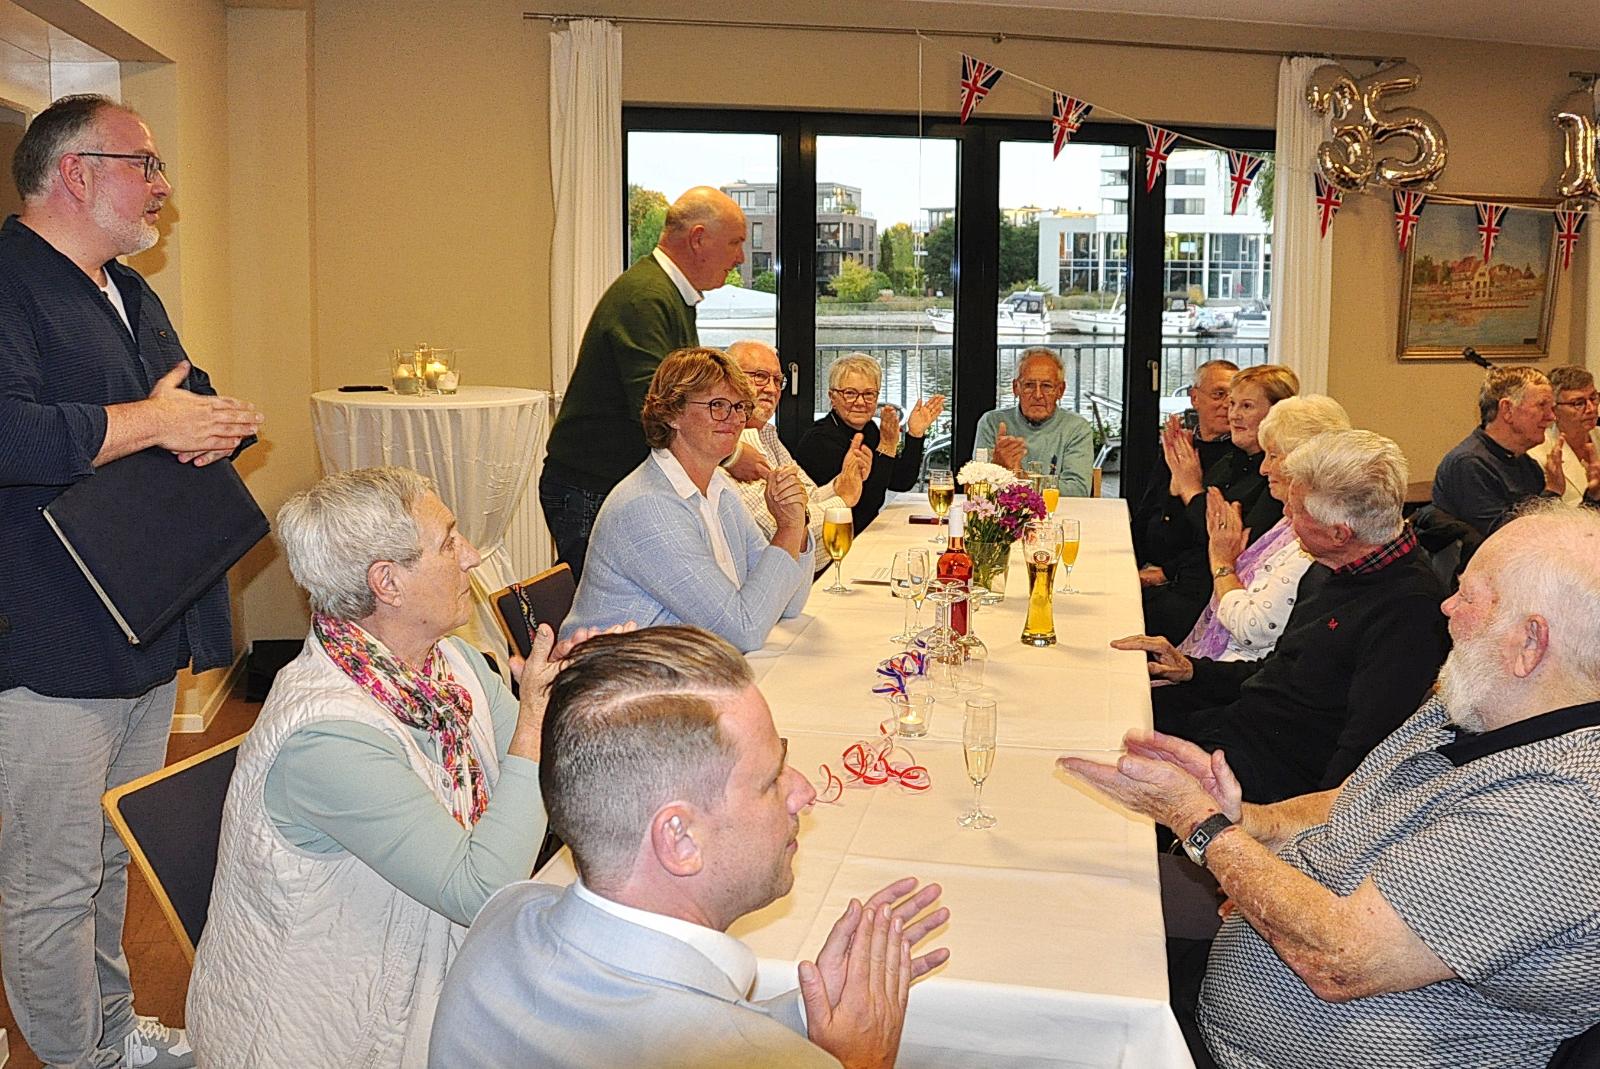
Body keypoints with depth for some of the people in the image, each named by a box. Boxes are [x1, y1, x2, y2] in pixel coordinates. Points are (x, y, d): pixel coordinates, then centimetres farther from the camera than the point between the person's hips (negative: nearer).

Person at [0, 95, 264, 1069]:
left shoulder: (129, 294, 17)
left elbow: (196, 404, 24)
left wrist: (218, 422, 0)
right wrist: (151, 423, -20)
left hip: (146, 639, 9)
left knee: (118, 859, 22)